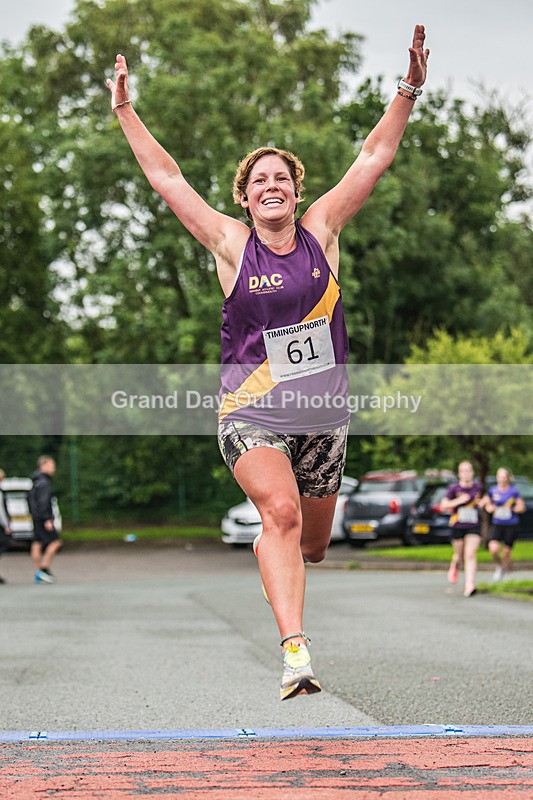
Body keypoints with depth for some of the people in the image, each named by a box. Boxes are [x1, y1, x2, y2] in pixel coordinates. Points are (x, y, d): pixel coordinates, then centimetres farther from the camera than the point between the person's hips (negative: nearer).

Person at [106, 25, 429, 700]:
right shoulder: (230, 244, -1)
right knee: (282, 512, -27)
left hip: (324, 415, 3)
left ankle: (263, 553, 51)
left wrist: (408, 92, -4)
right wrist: (125, 112, 1)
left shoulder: (320, 231, 4)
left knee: (312, 542, 14)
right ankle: (295, 651, -32)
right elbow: (165, 177, 1)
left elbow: (374, 158, 2)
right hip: (251, 412, -3)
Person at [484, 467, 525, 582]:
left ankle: (507, 572, 26)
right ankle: (499, 567, 12)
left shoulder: (514, 491, -4)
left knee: (506, 551, 3)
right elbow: (487, 505, 17)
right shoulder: (492, 490, 3)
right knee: (493, 548, -17)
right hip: (496, 524, 2)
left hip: (511, 525, -1)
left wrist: (510, 508, -16)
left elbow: (522, 507, 0)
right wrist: (490, 508, -5)